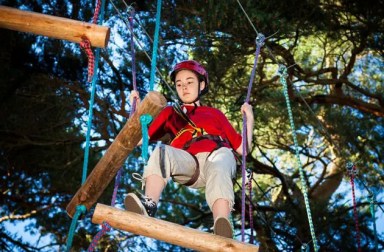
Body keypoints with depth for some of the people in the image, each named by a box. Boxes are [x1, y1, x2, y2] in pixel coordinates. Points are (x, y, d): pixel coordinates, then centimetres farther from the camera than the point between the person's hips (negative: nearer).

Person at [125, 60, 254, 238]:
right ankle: (149, 205, -53)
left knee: (218, 171, -37)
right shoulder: (170, 112, 35)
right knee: (161, 151, -31)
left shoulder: (215, 113, 35)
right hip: (188, 162, 1)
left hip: (218, 155, 0)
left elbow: (242, 148, 28)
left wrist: (249, 118, 21)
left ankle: (222, 231, -63)